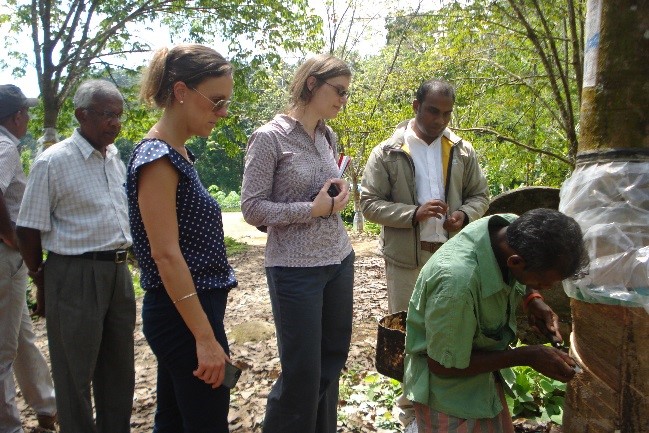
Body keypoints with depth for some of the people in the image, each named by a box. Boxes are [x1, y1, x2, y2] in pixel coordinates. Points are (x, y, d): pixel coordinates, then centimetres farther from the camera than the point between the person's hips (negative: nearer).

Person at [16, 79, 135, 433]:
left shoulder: (115, 158, 9)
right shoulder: (54, 161, -10)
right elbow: (29, 229, -8)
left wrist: (120, 262, 16)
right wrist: (43, 282, -1)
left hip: (119, 272, 7)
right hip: (75, 275, -6)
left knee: (119, 369, 18)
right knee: (75, 374, 9)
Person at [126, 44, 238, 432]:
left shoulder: (178, 153, 10)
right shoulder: (157, 157, -17)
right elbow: (166, 255, -22)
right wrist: (205, 338, -21)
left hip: (186, 311, 9)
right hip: (184, 314, -9)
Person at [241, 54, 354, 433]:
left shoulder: (328, 136, 9)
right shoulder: (270, 137, -11)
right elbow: (253, 208, -12)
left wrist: (340, 194, -1)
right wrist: (314, 209, -19)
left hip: (340, 260, 7)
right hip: (296, 268, -6)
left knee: (334, 359, 15)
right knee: (303, 371, 2)